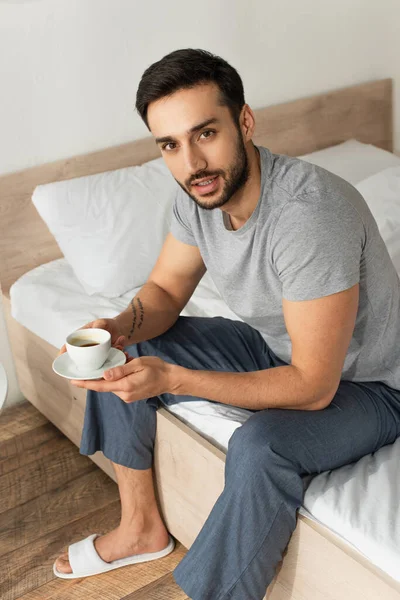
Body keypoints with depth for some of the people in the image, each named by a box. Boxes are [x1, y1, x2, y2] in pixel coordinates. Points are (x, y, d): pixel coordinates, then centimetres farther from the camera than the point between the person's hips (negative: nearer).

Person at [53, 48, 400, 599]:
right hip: (275, 346, 8)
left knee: (260, 447, -38)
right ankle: (142, 528, 18)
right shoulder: (201, 191, -11)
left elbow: (313, 386, -33)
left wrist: (172, 379, -38)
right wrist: (123, 324, -21)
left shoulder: (310, 214, -36)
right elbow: (165, 290, 2)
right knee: (120, 357, 3)